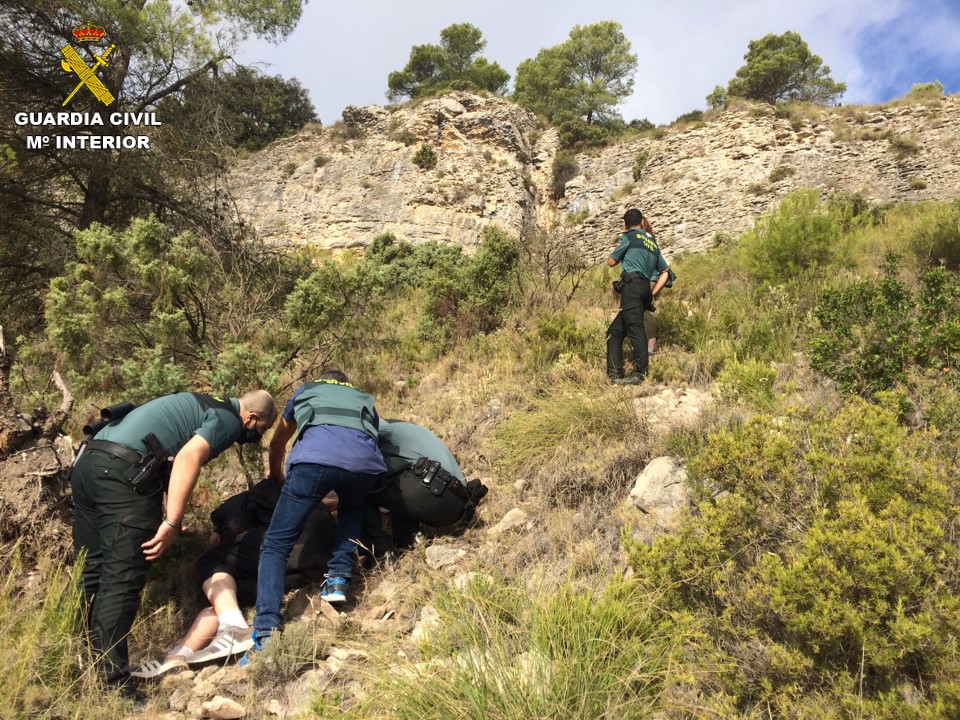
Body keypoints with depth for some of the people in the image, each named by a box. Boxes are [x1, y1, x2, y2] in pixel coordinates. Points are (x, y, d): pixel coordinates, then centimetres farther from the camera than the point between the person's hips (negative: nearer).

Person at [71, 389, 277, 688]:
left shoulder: (202, 406, 27)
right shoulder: (229, 419, 0)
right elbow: (188, 457, -17)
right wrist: (172, 522, -20)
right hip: (123, 472, -9)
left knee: (92, 572, 15)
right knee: (122, 579, -6)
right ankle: (110, 682, -5)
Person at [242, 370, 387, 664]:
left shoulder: (305, 391, 40)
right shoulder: (365, 400, 41)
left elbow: (277, 444, 50)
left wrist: (276, 477, 69)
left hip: (314, 456, -2)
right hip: (366, 460, 2)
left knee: (275, 546, 6)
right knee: (351, 508, 36)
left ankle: (266, 632, -11)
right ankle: (338, 579, 17)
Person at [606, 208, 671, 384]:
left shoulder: (629, 237, 6)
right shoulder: (652, 242, 27)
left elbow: (611, 262, 11)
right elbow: (665, 272, 25)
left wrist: (621, 253, 31)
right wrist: (652, 294, 22)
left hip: (632, 285, -8)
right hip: (645, 289, 8)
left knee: (634, 327, -19)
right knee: (614, 332, 9)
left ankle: (640, 373, -30)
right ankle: (614, 375, 2)